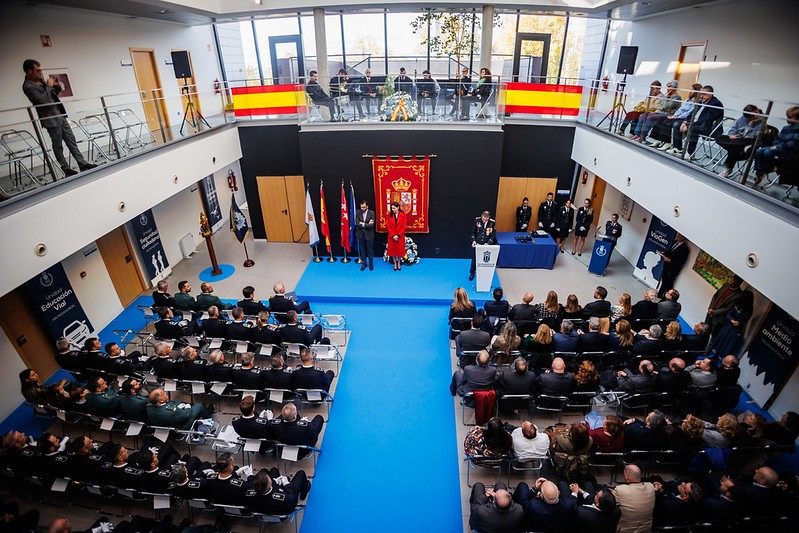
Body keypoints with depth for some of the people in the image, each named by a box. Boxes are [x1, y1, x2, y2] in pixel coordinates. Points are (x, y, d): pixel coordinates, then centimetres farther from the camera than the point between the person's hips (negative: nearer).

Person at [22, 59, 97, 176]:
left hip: (61, 115, 8)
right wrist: (49, 86, -14)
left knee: (72, 141, 8)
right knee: (58, 146, 2)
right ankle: (66, 169, 8)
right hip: (51, 119, -8)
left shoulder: (41, 79, 12)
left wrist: (57, 87, 3)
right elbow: (42, 100, -23)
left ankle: (83, 164, 11)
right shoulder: (28, 86, -13)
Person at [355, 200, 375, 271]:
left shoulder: (371, 213, -9)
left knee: (370, 250, 9)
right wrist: (367, 224, -16)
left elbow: (371, 225, -17)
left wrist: (362, 224, -15)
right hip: (360, 234, 2)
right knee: (362, 250, 11)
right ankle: (364, 263, 27)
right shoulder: (358, 212, -3)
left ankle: (371, 264, 25)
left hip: (369, 234, -2)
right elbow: (357, 224, -11)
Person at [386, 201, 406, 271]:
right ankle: (395, 263, 23)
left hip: (400, 236, -1)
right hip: (392, 236, 1)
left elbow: (404, 226, -6)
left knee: (400, 249, 7)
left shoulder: (402, 214, -5)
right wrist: (393, 235, -12)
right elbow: (388, 226, -3)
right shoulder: (390, 215, -2)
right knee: (392, 249, 7)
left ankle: (399, 263, 26)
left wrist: (398, 235, -13)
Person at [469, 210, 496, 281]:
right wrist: (473, 240, -13)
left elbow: (493, 235, -5)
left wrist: (488, 243, -17)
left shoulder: (492, 222, -13)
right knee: (474, 259, 13)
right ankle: (472, 273, 32)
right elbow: (473, 232, -1)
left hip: (486, 245, -1)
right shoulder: (477, 220, -12)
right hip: (477, 244, 1)